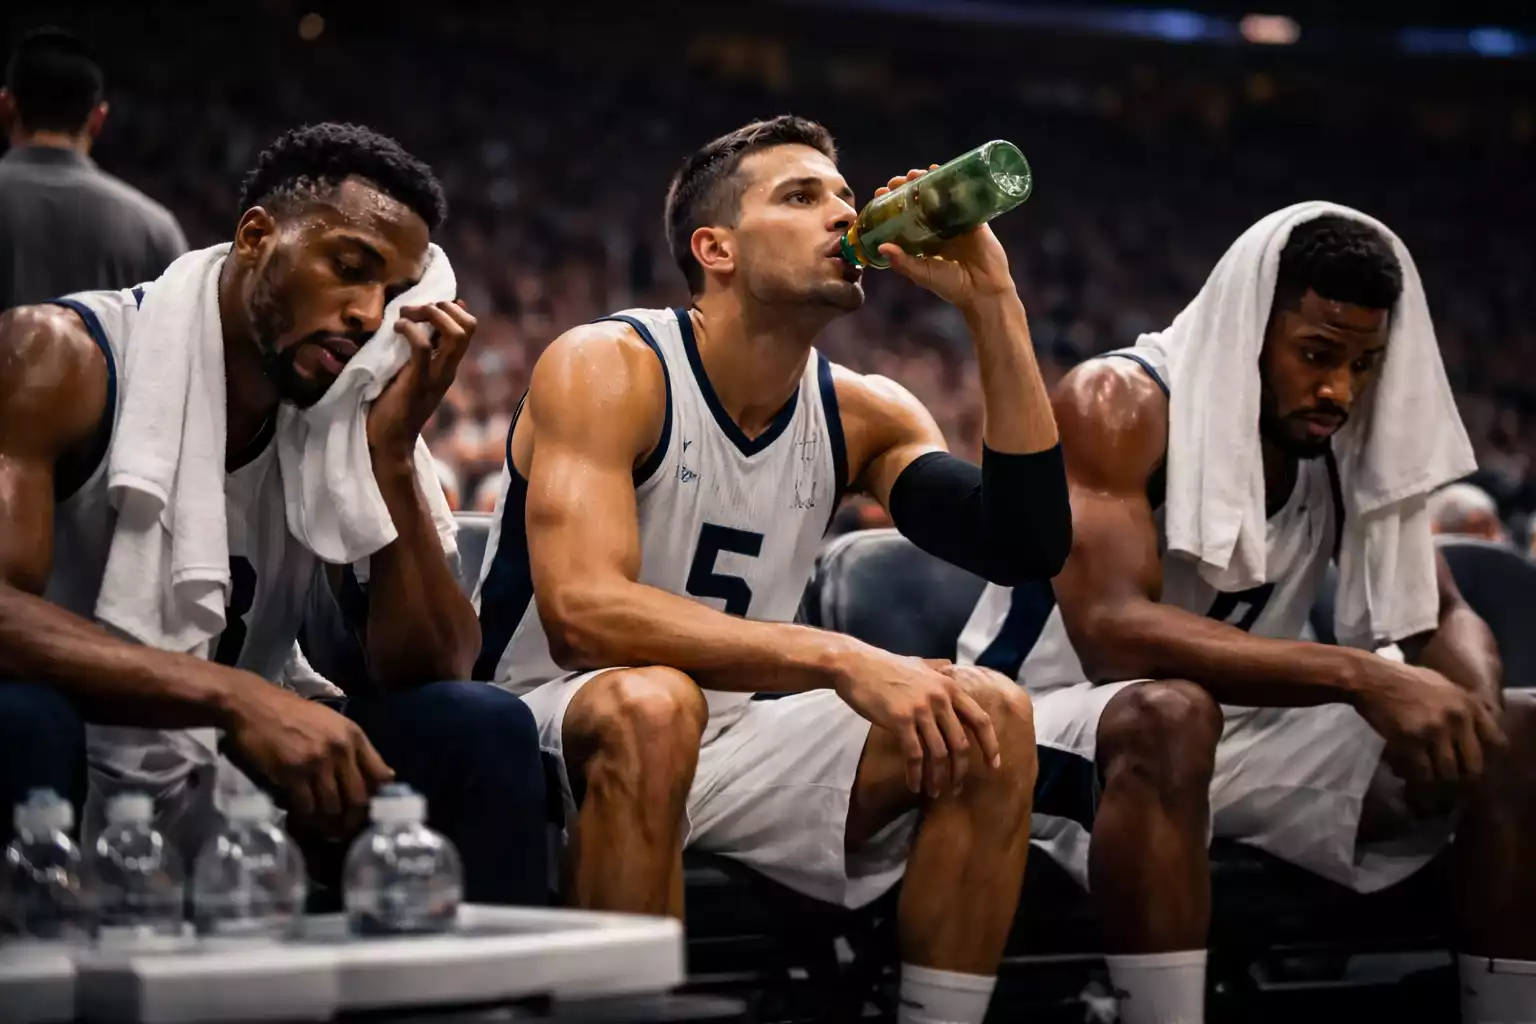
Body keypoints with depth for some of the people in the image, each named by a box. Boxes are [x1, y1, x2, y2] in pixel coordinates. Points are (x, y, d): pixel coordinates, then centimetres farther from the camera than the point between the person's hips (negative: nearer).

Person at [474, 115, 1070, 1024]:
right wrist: (843, 661, -38)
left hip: (731, 738, 6)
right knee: (650, 706, -38)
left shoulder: (862, 414, 3)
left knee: (993, 718, -10)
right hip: (551, 724, -6)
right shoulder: (606, 369, -15)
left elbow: (1029, 545, -10)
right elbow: (581, 611, -30)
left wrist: (993, 305, -13)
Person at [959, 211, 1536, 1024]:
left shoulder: (1346, 438, 0)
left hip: (1240, 734, 7)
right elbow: (1115, 633, -33)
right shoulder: (1119, 404, -20)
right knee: (1167, 716, -40)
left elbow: (1443, 616, 3)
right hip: (1047, 725, -6)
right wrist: (1357, 676, -41)